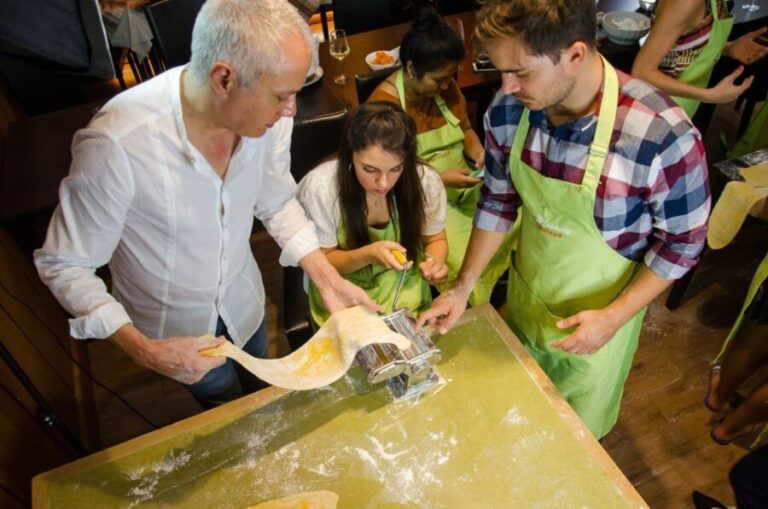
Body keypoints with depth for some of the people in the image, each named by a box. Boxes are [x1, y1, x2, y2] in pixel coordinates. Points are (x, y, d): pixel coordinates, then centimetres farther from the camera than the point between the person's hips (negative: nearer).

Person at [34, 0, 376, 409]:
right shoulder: (116, 144, -37)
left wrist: (326, 276, -16)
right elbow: (64, 264, -23)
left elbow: (277, 203, -5)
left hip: (243, 300, 4)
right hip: (172, 325, -3)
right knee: (227, 403, 24)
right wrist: (142, 349, -33)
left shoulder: (265, 113, -23)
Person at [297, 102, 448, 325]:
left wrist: (435, 262, -22)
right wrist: (367, 255, -31)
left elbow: (435, 240, 1)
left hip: (407, 298, 2)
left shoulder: (426, 181, -19)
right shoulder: (320, 187, -24)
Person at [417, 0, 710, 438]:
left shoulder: (664, 137, -32)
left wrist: (613, 318, -21)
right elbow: (499, 202, -4)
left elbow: (682, 242, -16)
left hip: (597, 317, -3)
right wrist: (463, 287, -7)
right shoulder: (508, 110, -18)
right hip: (524, 298, 4)